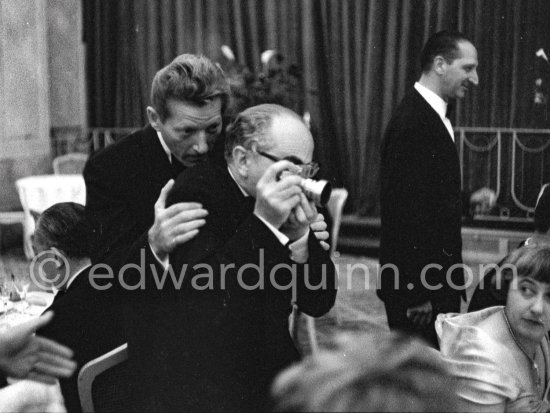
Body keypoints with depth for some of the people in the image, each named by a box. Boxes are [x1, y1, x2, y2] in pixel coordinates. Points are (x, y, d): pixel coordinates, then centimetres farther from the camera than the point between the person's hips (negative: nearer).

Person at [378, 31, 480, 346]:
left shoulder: (434, 118, 11)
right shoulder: (412, 123, -20)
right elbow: (404, 209, -22)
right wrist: (417, 291, -20)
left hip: (439, 277, 10)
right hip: (418, 283, -10)